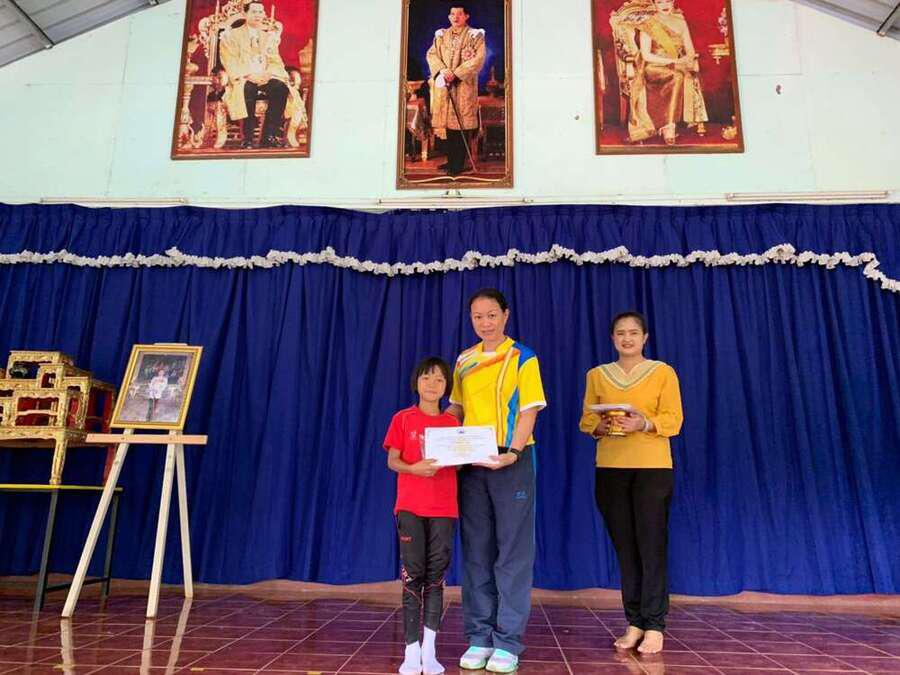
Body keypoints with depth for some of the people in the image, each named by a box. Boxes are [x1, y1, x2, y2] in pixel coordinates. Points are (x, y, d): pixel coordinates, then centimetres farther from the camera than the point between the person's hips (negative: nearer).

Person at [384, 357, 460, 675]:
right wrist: (414, 468, -19)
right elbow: (392, 461, -1)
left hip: (444, 508, 2)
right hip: (410, 506, -2)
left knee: (436, 576, 5)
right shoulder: (402, 419, 2)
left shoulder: (453, 423, 8)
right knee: (413, 575, 0)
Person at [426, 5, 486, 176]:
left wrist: (456, 73, -16)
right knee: (447, 121, 5)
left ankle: (458, 164, -1)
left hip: (464, 86, -4)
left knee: (461, 123, -5)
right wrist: (442, 69, -13)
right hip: (444, 85, 4)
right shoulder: (441, 35, 13)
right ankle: (451, 160, 14)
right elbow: (431, 54, 7)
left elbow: (478, 59, -9)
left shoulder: (475, 35, 1)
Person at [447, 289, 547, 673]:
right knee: (476, 550, 9)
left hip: (512, 461, -4)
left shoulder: (523, 358, -2)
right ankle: (479, 638, 20)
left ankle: (508, 641, 10)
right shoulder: (463, 361, 11)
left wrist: (512, 453, -20)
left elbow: (529, 411, -8)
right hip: (470, 463, 5)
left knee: (513, 550, 1)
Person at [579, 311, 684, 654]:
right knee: (624, 547, 6)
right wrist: (600, 426, -13)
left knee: (652, 546, -3)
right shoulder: (597, 375, 11)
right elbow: (586, 419, 9)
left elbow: (673, 420, -4)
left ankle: (654, 627, 6)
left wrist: (644, 423, -22)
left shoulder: (663, 372, 3)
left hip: (652, 467, -2)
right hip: (610, 468, 3)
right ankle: (635, 623, 15)